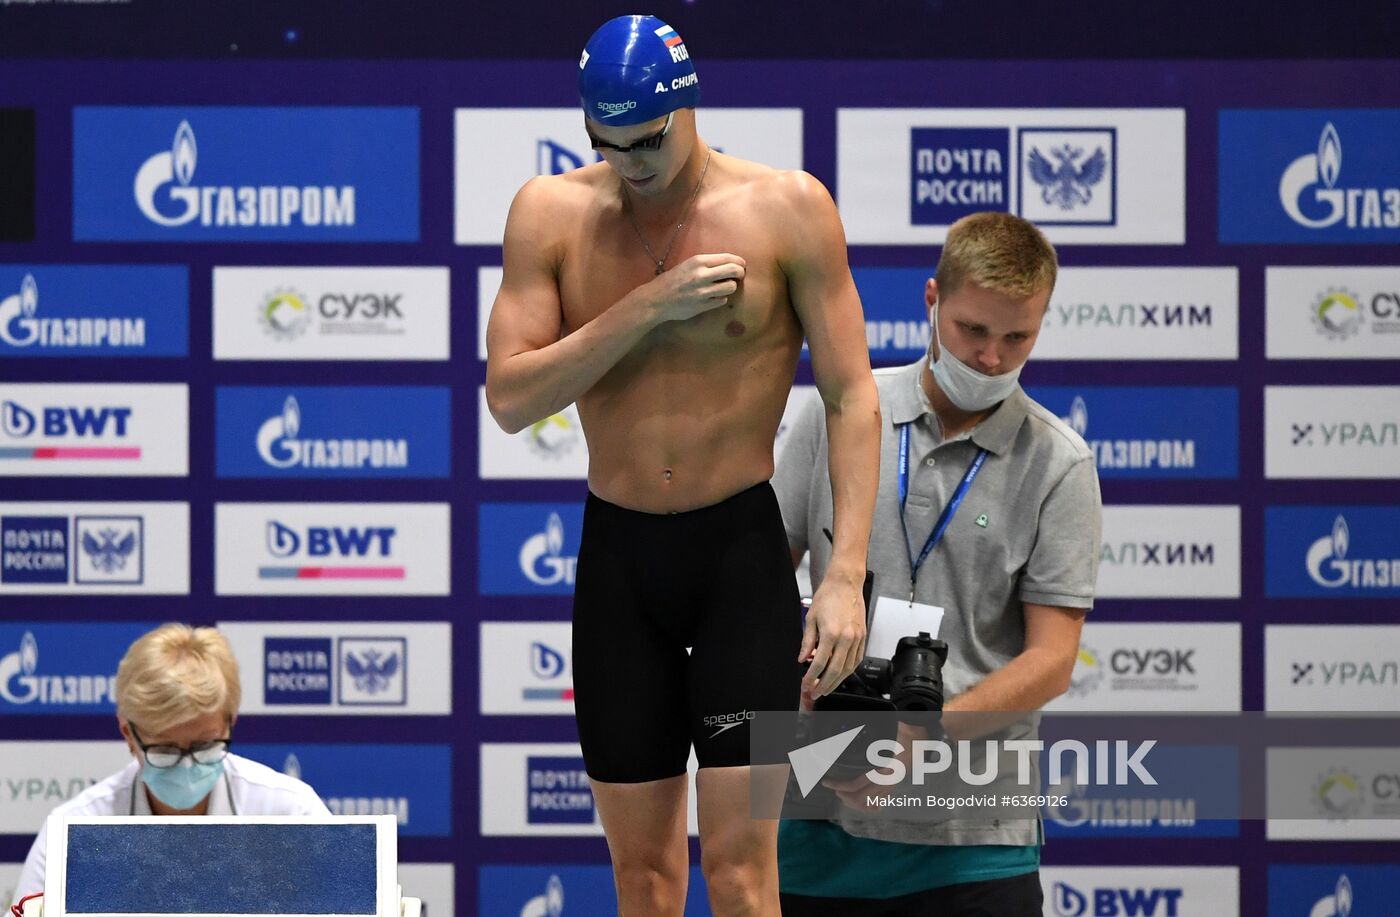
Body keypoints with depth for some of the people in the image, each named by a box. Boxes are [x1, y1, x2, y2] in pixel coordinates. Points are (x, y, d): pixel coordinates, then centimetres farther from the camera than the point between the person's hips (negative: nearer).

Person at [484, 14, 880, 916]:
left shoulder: (788, 209, -5)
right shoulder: (552, 213, 0)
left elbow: (853, 398, -5)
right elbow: (509, 398, -7)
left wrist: (846, 577, -13)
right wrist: (648, 308, -18)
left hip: (743, 547, -3)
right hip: (617, 549, 3)